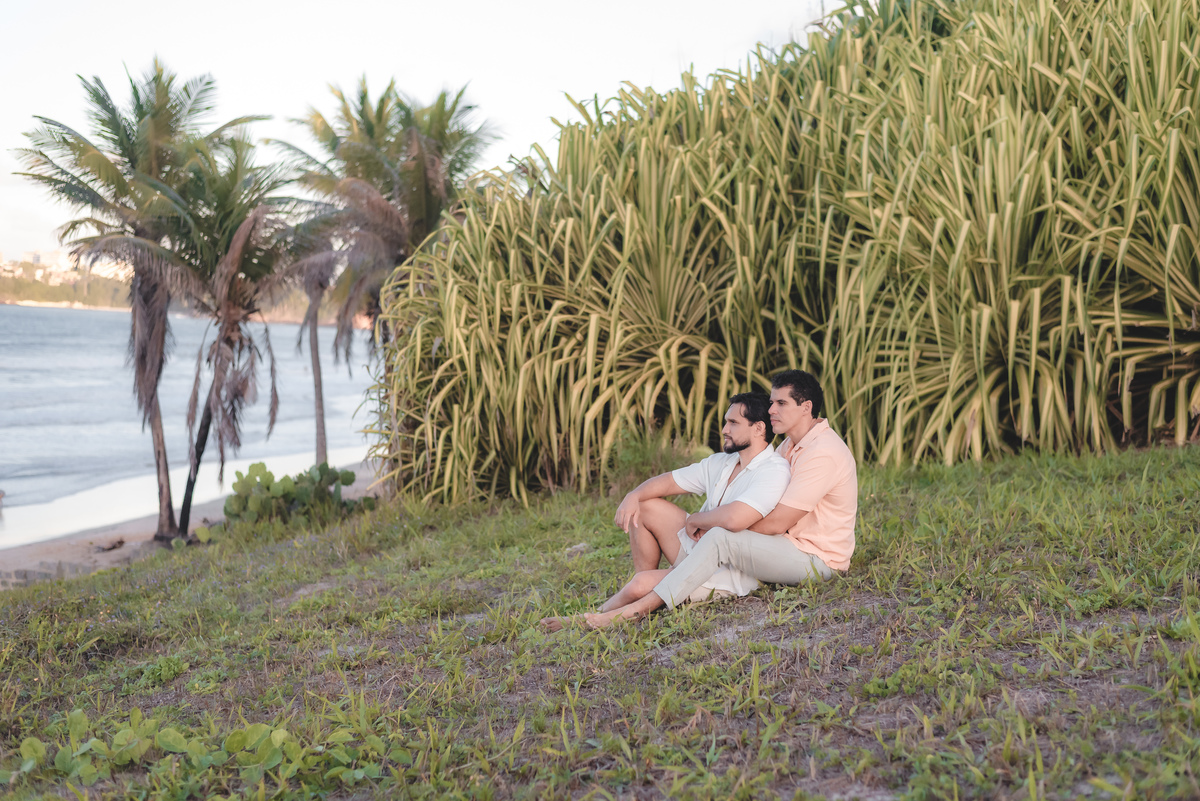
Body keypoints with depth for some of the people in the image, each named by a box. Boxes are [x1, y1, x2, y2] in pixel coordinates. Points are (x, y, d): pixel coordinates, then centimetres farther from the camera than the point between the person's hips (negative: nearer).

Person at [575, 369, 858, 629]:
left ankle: (639, 607, -26)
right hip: (793, 543, 10)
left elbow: (776, 523, -22)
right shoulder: (792, 445, 13)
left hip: (817, 559, -10)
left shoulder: (822, 453, -20)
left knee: (720, 539, -26)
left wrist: (711, 523, -14)